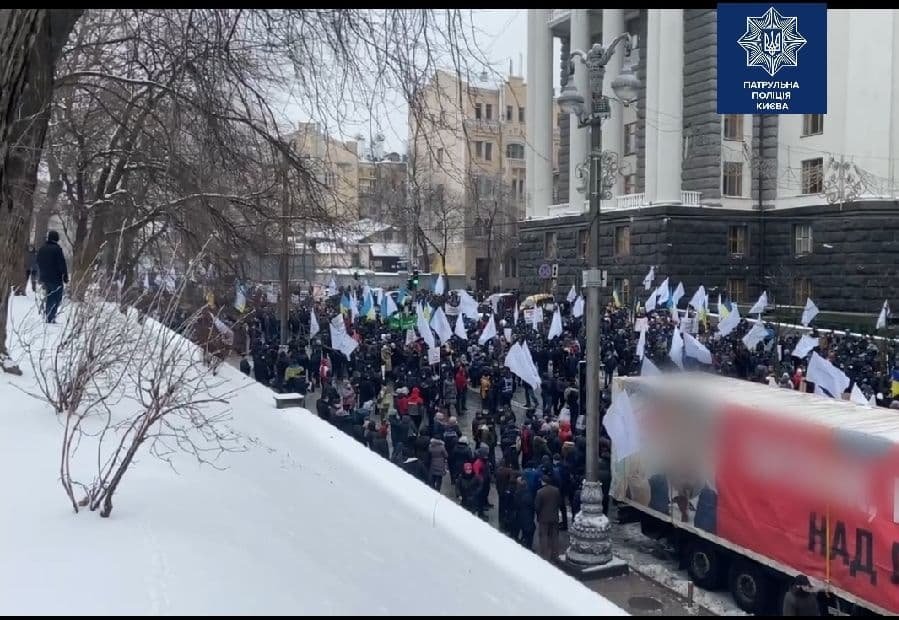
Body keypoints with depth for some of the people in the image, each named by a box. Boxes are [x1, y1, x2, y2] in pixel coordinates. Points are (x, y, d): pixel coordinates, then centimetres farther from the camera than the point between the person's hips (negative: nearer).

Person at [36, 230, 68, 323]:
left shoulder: (41, 249, 12)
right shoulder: (57, 249, -12)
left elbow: (39, 264, 20)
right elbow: (62, 264, -13)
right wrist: (65, 277, -7)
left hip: (44, 278, 7)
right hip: (56, 278, -7)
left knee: (49, 297, 17)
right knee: (57, 298, -3)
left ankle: (47, 316, 16)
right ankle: (51, 317, -12)